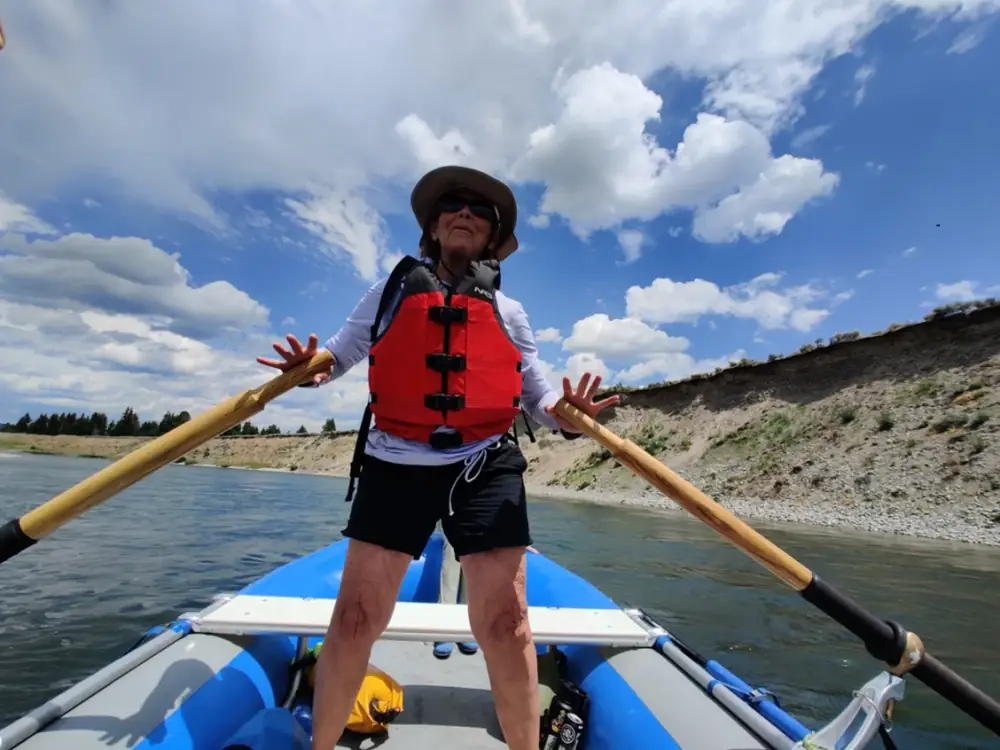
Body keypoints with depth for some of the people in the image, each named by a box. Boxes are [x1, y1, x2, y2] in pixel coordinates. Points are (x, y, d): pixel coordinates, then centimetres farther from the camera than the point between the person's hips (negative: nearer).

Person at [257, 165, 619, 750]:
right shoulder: (391, 292, 13)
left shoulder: (509, 313, 13)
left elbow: (538, 393, 12)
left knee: (505, 622, 1)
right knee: (356, 618, 5)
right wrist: (310, 368, -9)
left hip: (486, 467, 1)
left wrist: (567, 416, -10)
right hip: (396, 463, 1)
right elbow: (340, 352, 14)